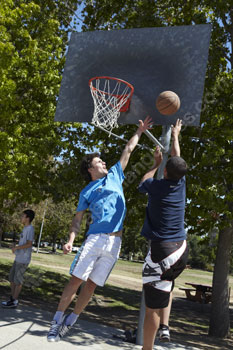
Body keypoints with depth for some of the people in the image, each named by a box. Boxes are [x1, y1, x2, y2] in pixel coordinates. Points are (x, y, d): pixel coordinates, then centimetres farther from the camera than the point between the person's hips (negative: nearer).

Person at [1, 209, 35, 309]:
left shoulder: (30, 229, -13)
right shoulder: (25, 229, 14)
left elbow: (29, 244, -20)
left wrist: (16, 248, -13)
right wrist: (15, 247, 7)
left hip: (23, 259, -9)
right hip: (18, 258, 9)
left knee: (17, 279, -4)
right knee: (11, 277, 11)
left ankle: (14, 302, 5)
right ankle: (12, 298, 20)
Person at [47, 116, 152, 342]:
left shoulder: (114, 175, 18)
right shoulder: (87, 192, 10)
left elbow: (128, 150, 25)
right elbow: (77, 220, 8)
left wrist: (139, 131, 27)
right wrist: (71, 240, -6)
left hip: (115, 242, 2)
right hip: (95, 238, -2)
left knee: (91, 285, 3)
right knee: (75, 280, -7)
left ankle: (70, 322, 16)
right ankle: (57, 321, 6)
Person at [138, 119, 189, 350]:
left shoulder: (156, 186, -4)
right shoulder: (181, 183, 5)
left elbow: (143, 183, 22)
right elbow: (177, 160, 24)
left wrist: (156, 163, 35)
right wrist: (175, 136, 39)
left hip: (162, 250, -6)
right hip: (181, 249, 6)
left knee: (152, 306, -2)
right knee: (166, 287, 30)